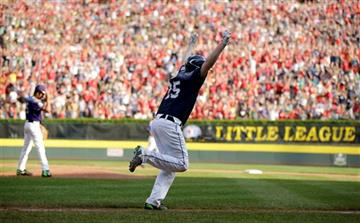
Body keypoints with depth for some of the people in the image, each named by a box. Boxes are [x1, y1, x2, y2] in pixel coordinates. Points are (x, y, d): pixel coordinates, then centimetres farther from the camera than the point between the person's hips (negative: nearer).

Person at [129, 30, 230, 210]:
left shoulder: (179, 76, 21)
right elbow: (208, 63, -12)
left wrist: (191, 44, 56)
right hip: (170, 124, -9)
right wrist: (223, 43, -11)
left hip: (156, 122, 9)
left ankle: (154, 200, 1)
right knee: (181, 164, -8)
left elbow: (186, 62, 41)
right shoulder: (192, 78, 0)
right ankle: (145, 155, -17)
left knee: (170, 165, 12)